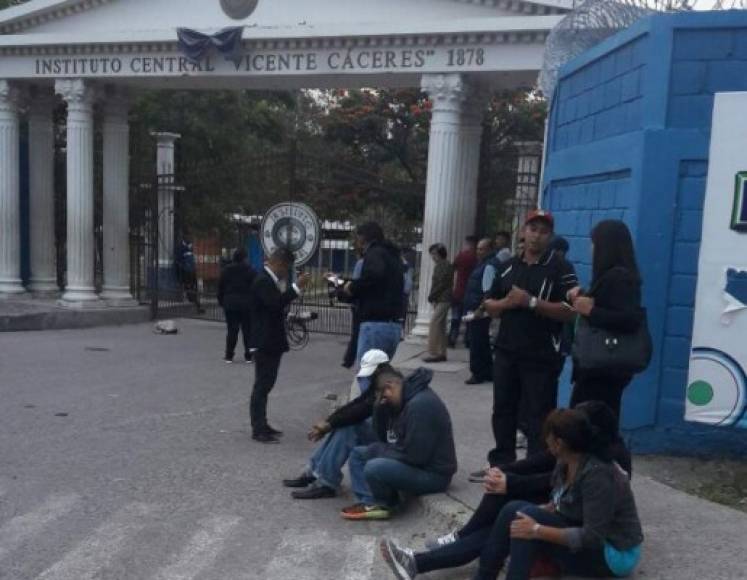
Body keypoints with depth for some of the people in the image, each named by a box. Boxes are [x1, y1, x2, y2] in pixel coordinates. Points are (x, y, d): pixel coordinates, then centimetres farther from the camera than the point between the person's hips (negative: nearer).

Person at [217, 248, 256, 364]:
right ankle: (248, 356, 7)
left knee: (232, 330, 7)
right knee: (247, 330, 4)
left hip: (230, 303, 2)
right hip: (246, 304, -2)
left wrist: (221, 301, 14)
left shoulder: (226, 270, 4)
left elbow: (221, 288, 7)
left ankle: (229, 355, 7)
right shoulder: (250, 271, -5)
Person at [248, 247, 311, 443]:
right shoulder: (263, 281, -17)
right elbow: (275, 304, -29)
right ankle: (258, 429, -1)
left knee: (266, 384, 15)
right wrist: (296, 287, -25)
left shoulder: (271, 280, 15)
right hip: (264, 342, -10)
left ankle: (262, 425, 23)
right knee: (262, 385, -6)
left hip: (272, 341, 10)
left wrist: (285, 286, 4)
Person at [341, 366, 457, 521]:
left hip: (432, 473, -10)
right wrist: (380, 408, -6)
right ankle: (371, 502, -5)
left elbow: (414, 455, -27)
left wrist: (378, 451, -14)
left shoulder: (421, 404, -25)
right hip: (411, 461, 10)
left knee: (374, 468, -30)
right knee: (358, 454, 11)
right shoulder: (402, 401, 7)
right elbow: (384, 437, 10)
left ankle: (382, 504, -1)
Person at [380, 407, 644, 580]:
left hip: (612, 555, -8)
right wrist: (534, 515, -6)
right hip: (583, 539, 9)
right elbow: (559, 505, 10)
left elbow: (592, 537, -29)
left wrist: (538, 530, -29)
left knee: (516, 512, -24)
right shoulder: (566, 464, 0)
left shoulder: (597, 475, -27)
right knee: (506, 528, -6)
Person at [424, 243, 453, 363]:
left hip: (442, 300, -10)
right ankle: (441, 353, 15)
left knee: (433, 324, -13)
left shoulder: (446, 266, -11)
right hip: (439, 300, 10)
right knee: (440, 326, 11)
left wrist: (431, 296, -11)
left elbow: (442, 284, -17)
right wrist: (432, 297, 8)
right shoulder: (438, 266, 16)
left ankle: (433, 353, -14)